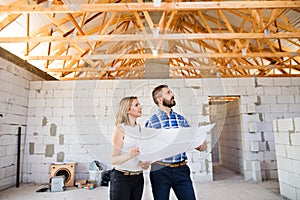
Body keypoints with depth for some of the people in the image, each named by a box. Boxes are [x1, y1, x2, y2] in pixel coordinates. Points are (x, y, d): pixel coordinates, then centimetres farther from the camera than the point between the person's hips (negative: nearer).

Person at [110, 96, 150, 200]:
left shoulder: (139, 128, 6)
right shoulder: (120, 128, -11)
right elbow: (114, 159, -14)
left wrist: (146, 163, -2)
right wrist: (128, 155, -32)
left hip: (138, 178, 6)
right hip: (121, 177, -5)